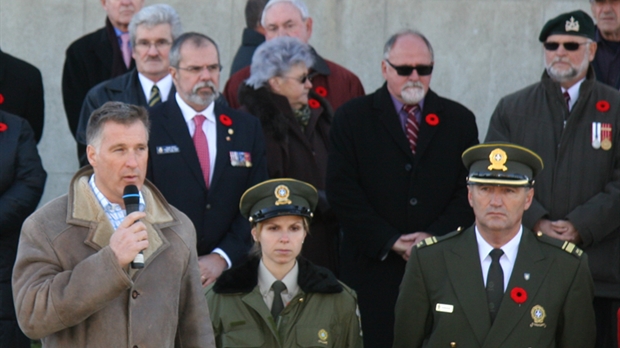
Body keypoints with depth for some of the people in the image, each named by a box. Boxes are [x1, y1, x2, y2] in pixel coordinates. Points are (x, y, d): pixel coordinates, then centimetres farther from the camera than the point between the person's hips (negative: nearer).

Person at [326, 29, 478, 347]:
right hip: (374, 268, -1)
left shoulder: (459, 120, 11)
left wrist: (435, 236, -9)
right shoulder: (352, 118, 6)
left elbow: (469, 190, 6)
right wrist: (390, 241, -10)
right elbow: (342, 190, -3)